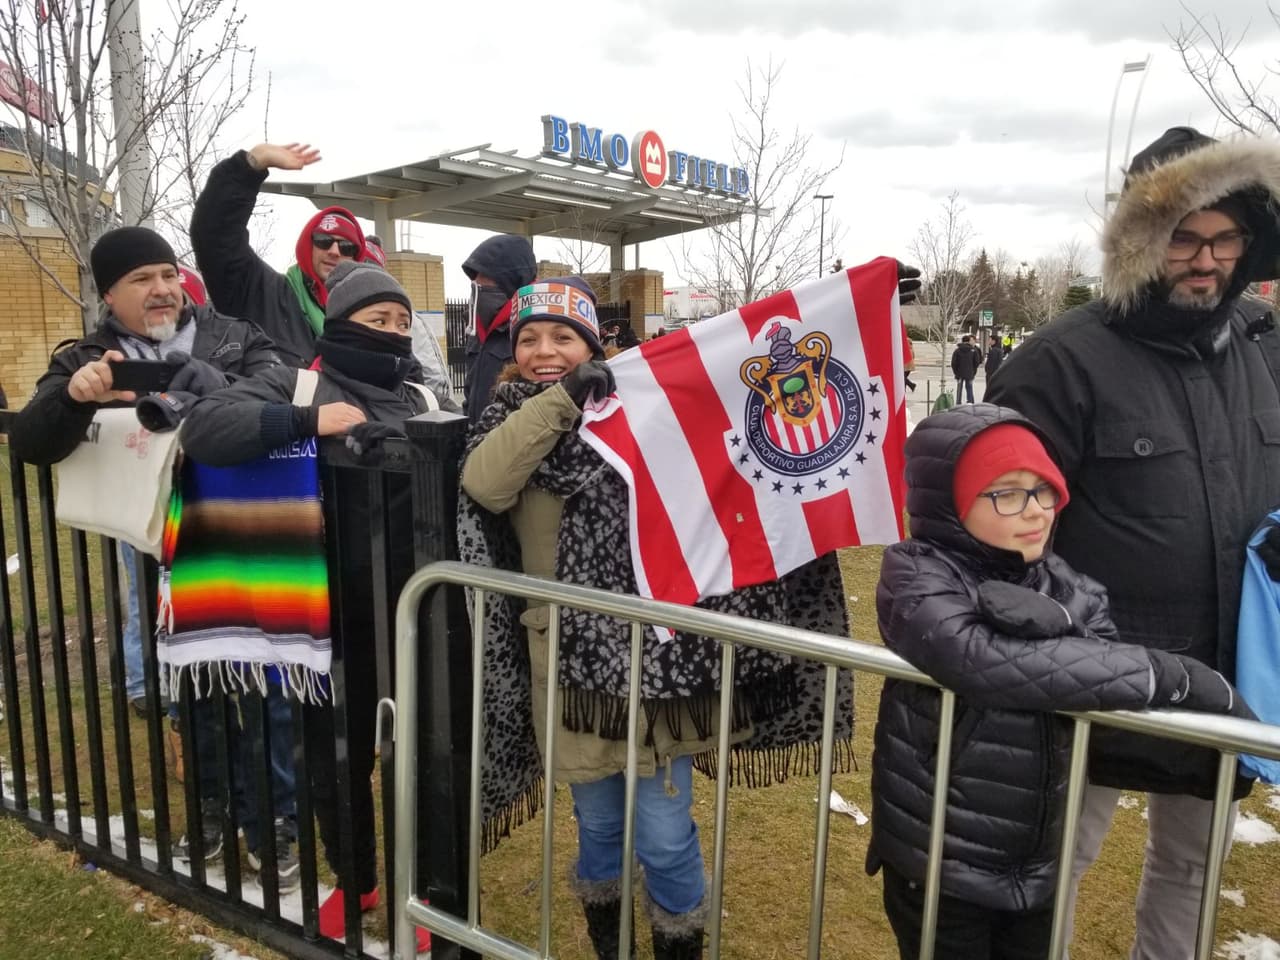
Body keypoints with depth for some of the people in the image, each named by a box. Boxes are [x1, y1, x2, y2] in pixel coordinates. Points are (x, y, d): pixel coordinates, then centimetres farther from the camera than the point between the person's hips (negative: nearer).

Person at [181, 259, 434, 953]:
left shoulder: (424, 394, 8)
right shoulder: (295, 385, 1)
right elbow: (202, 429, -12)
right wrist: (305, 421, -22)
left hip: (411, 615, 1)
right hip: (332, 617, -1)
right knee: (335, 757, 16)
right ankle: (353, 881, 42)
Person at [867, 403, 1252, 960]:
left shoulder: (1069, 589, 0)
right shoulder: (916, 575, -18)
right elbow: (988, 663, -32)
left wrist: (1050, 622, -32)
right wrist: (1170, 675, -27)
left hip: (1037, 862, 5)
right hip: (937, 861, -5)